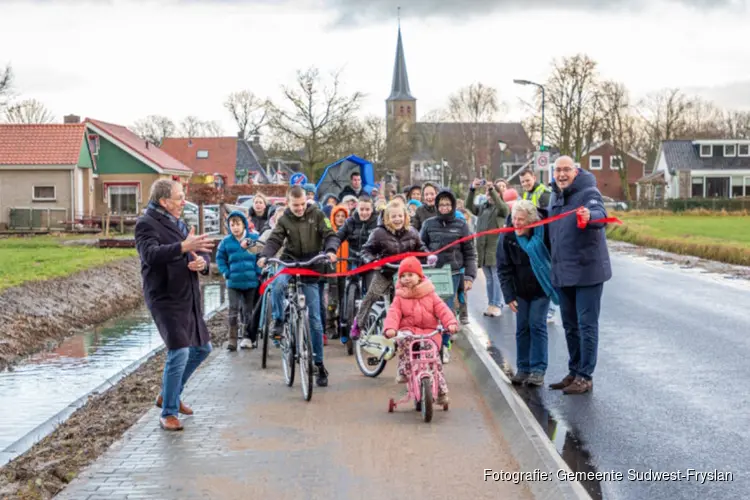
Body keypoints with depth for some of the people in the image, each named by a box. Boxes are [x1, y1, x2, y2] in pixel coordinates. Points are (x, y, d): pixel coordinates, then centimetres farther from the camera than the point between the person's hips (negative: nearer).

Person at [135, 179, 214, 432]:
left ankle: (169, 395, 33)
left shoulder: (178, 223, 18)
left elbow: (202, 252, 16)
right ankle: (168, 413, -3)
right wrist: (183, 247, -40)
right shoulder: (147, 224, -10)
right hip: (166, 299, -9)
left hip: (189, 298, 9)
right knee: (178, 353, -15)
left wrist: (202, 262, -8)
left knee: (202, 348, 17)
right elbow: (151, 254, -29)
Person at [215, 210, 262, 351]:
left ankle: (248, 337, 20)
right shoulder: (226, 241, -1)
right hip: (233, 282, 0)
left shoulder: (254, 238, -4)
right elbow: (220, 258, 11)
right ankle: (232, 338, -5)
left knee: (249, 310, 10)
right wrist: (225, 273, 1)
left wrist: (259, 272, -5)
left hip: (251, 281, 0)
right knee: (233, 309, -7)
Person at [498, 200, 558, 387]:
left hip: (541, 288, -2)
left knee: (537, 325, -5)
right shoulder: (508, 237, -13)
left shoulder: (544, 232, -19)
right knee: (522, 328, 5)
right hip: (521, 290, 2)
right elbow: (504, 269, -7)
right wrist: (509, 296, -10)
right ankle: (523, 369, 13)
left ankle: (538, 370, -1)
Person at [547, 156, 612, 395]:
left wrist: (590, 215, -55)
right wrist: (553, 265, 23)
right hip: (563, 272, 8)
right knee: (570, 325, 16)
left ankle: (585, 376, 4)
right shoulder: (555, 196, 11)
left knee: (587, 324, -3)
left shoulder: (588, 192, -12)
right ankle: (574, 372, 27)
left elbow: (601, 214, -32)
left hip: (587, 270, -8)